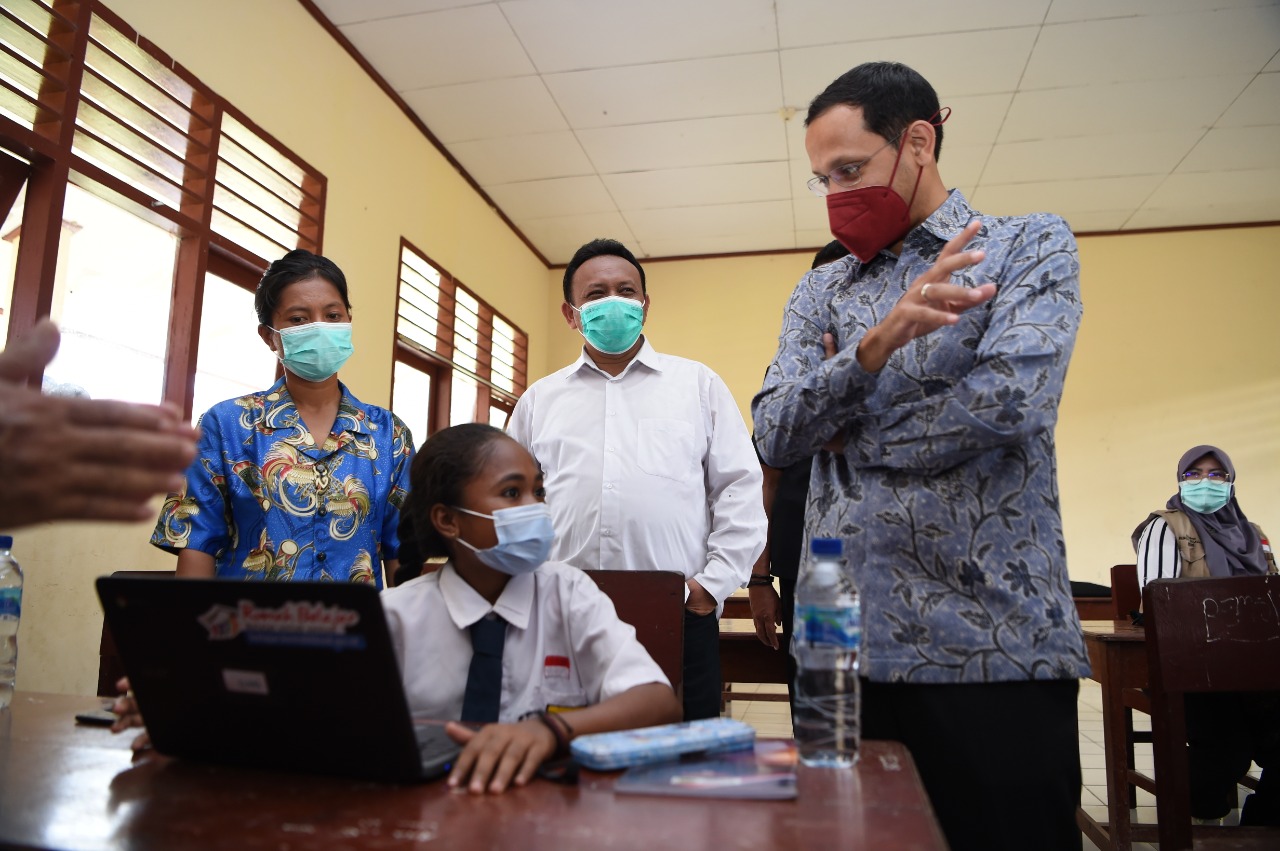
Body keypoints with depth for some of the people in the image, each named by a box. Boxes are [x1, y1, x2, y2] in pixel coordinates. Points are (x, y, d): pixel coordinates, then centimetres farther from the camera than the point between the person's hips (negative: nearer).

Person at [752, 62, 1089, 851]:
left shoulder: (1031, 246, 2)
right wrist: (875, 343, -17)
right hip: (844, 642, 4)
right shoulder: (819, 291, 13)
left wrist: (852, 439, -3)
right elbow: (775, 433, -1)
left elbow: (1006, 400, -15)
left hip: (993, 642, -4)